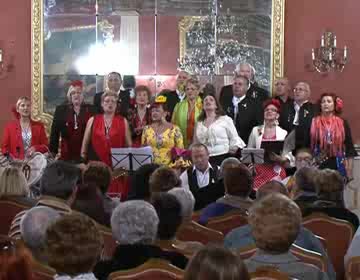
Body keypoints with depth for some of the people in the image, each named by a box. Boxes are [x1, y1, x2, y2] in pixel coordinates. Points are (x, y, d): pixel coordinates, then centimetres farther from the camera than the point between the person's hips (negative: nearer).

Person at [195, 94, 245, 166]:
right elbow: (196, 144, 23)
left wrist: (234, 148, -11)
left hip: (222, 157, -3)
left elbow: (234, 138, 6)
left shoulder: (225, 119, 7)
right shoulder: (199, 124, 17)